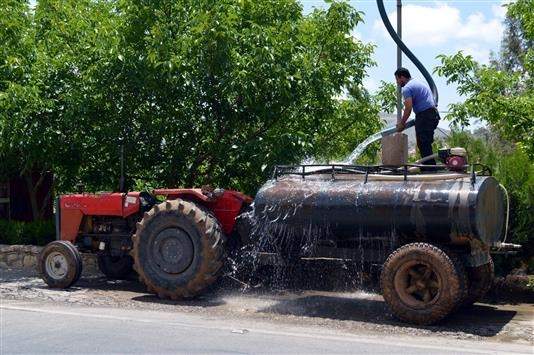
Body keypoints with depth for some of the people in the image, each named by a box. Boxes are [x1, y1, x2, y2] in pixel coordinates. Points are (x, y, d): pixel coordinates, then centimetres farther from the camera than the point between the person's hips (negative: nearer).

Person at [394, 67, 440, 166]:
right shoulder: (420, 83, 23)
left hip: (424, 115, -10)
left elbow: (408, 108, -15)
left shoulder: (407, 88, -7)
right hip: (434, 113, 10)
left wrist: (402, 123, -5)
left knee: (423, 144, -6)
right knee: (427, 144, 14)